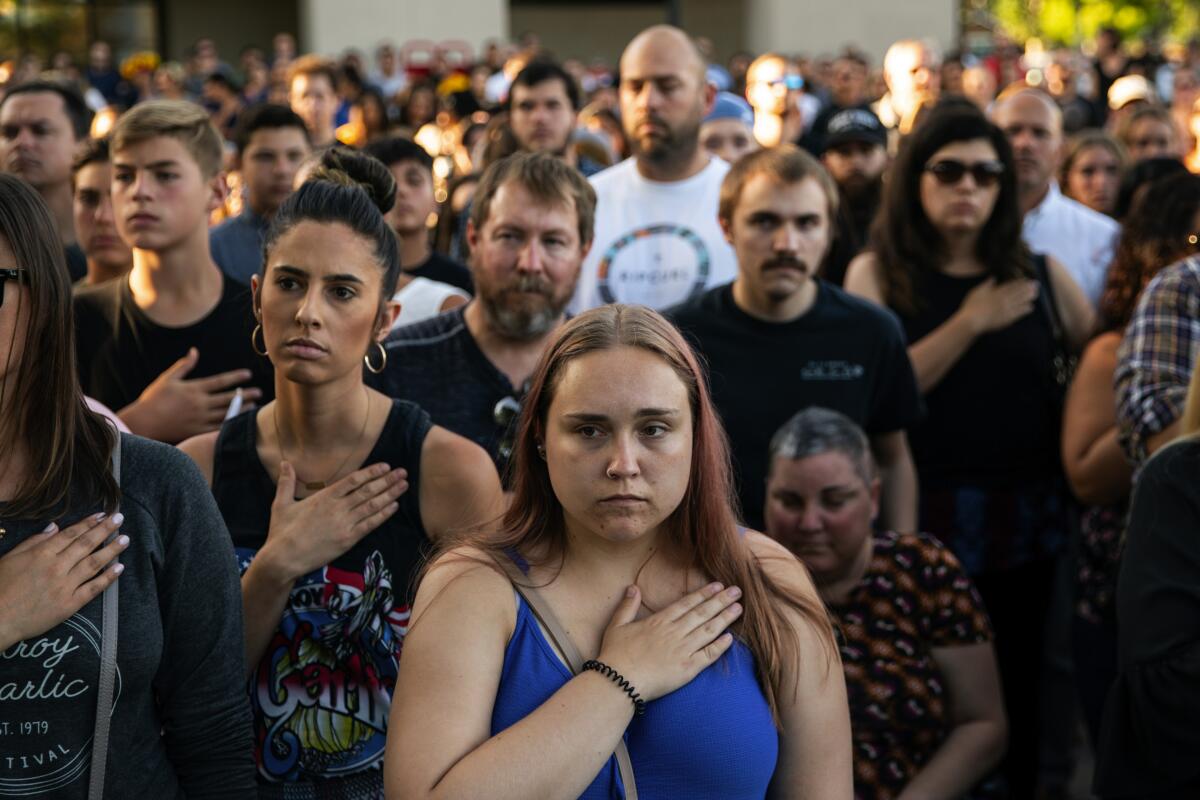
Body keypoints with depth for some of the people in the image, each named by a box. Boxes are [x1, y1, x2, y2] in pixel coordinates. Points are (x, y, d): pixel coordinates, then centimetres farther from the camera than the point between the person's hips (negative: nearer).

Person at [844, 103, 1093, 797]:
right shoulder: (878, 273, 1)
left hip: (1024, 521, 2)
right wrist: (972, 322, -11)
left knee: (1016, 686, 8)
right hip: (920, 519, -2)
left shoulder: (1040, 275, 9)